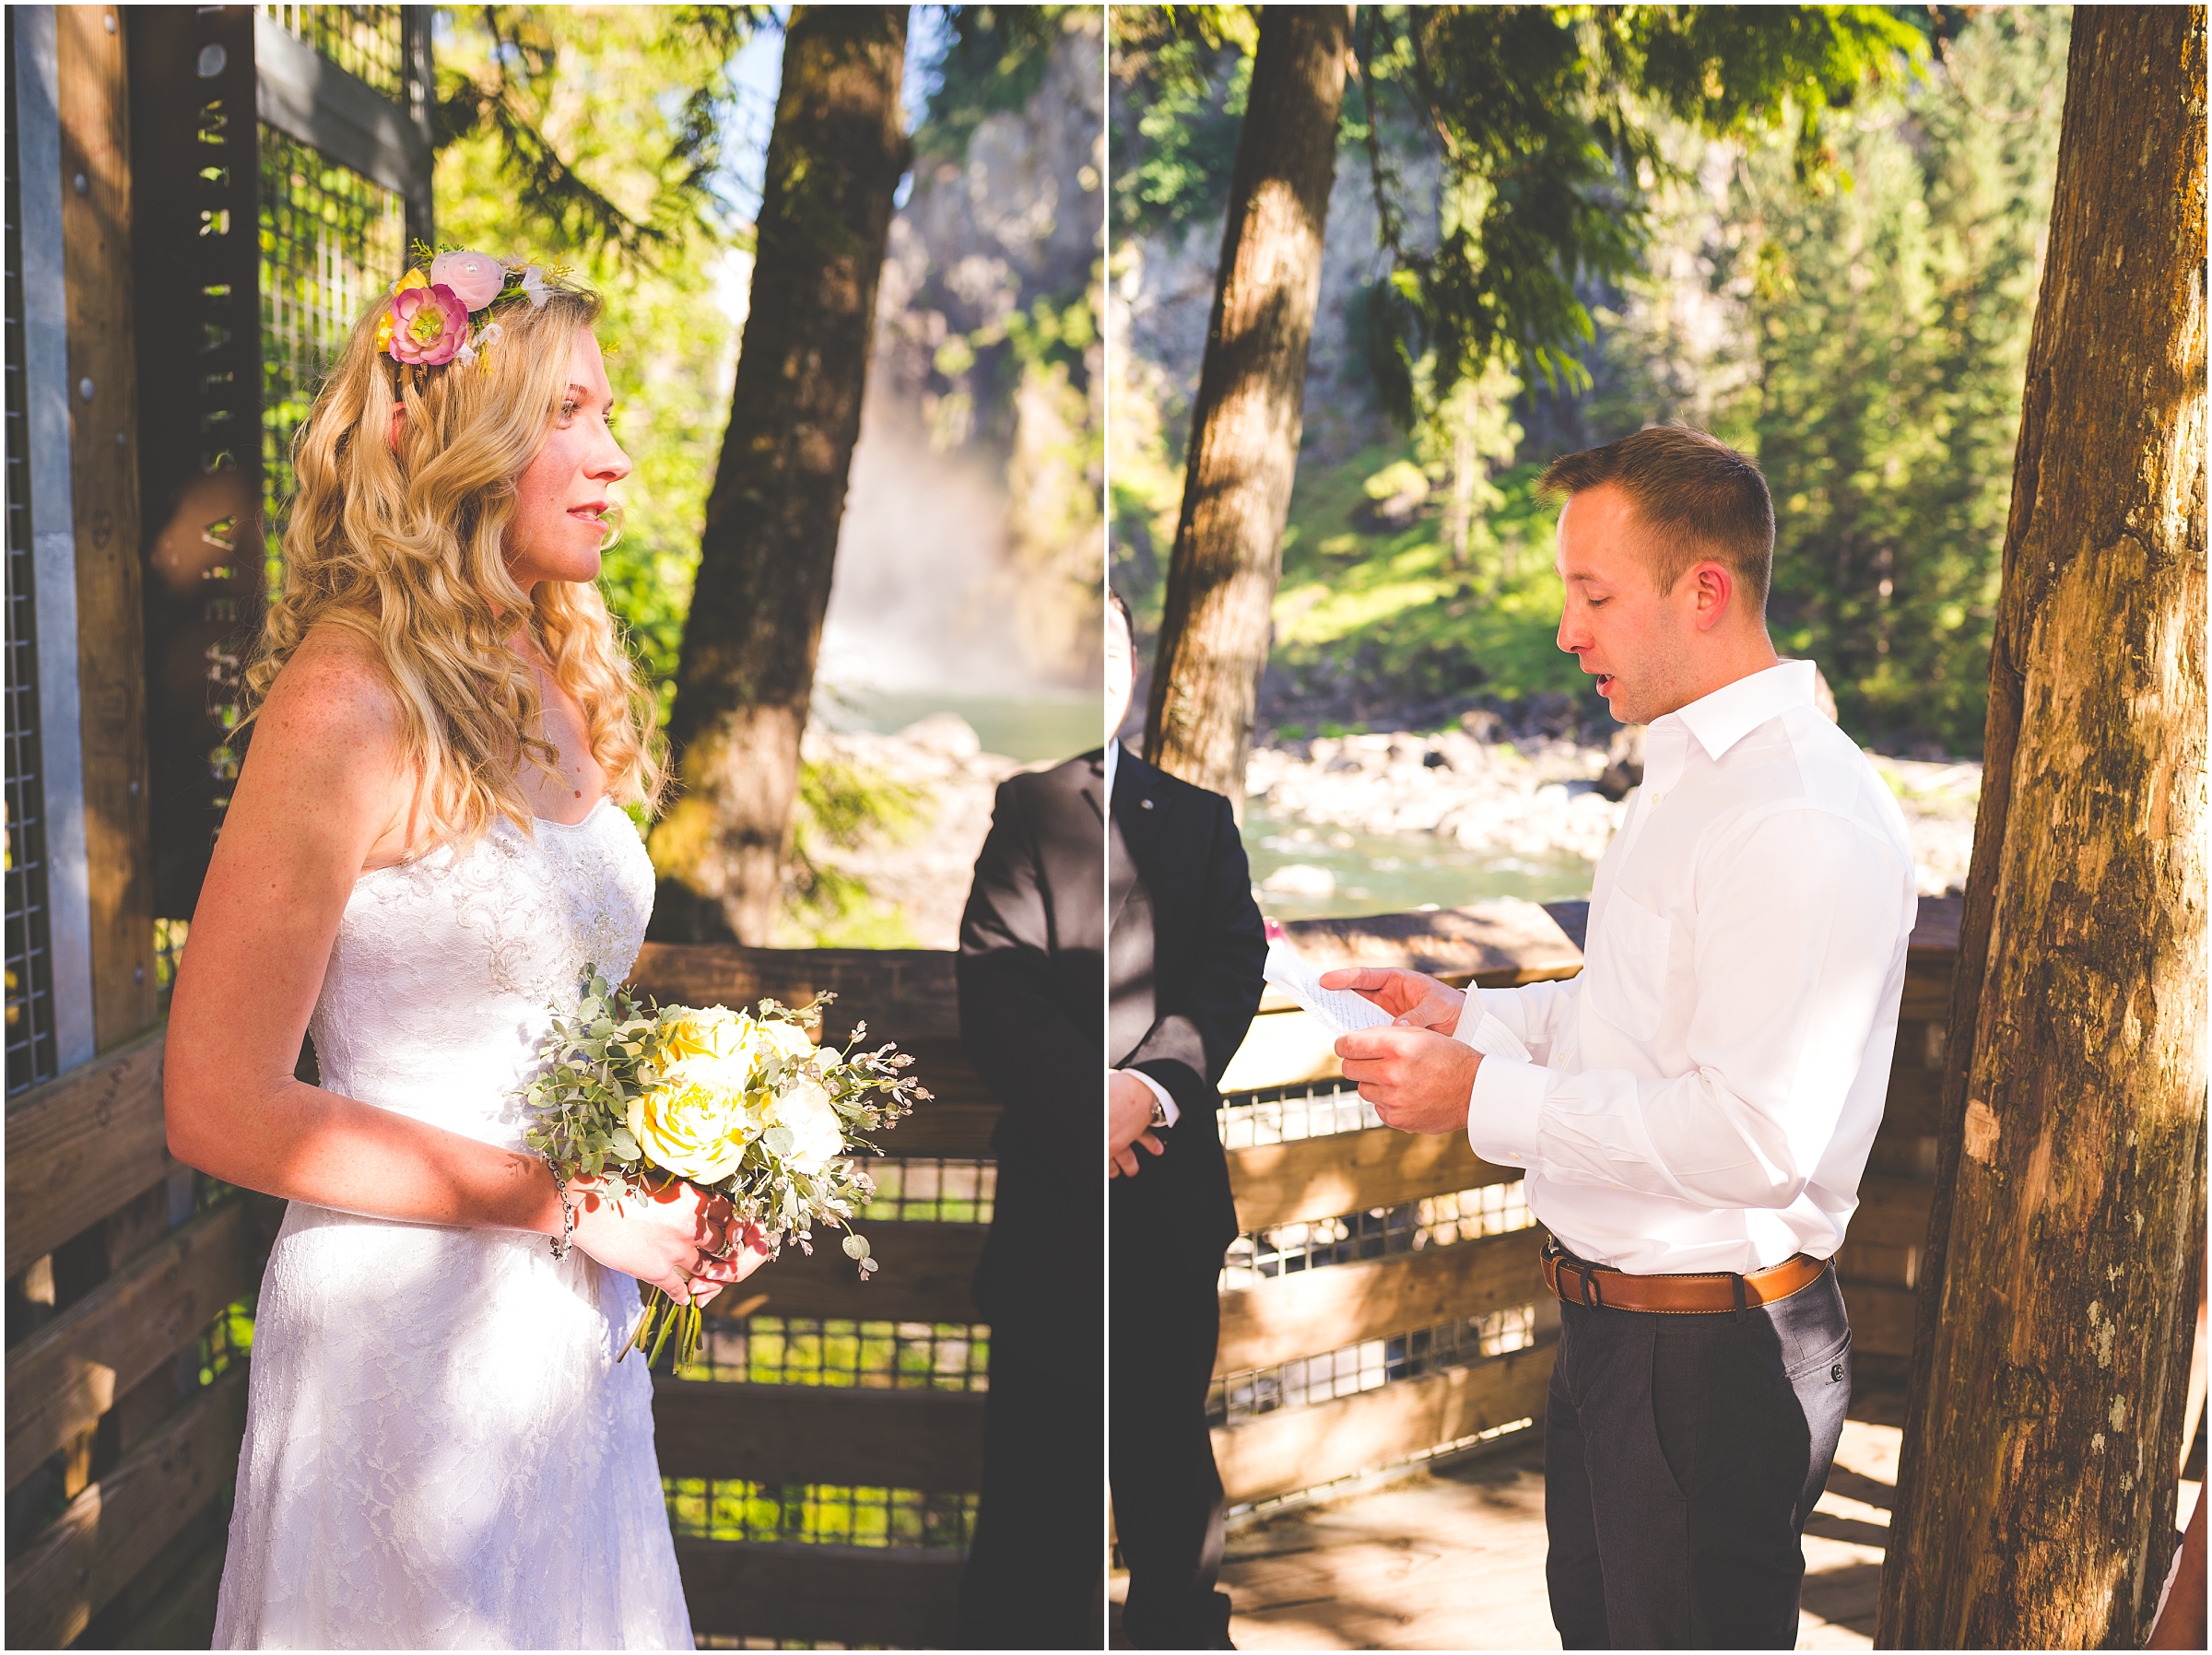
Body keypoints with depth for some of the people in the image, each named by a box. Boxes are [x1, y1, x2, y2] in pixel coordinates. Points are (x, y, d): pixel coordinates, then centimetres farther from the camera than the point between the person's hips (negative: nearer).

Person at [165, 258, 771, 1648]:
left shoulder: (559, 685, 7)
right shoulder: (347, 702, -17)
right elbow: (222, 1110, -18)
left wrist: (675, 1182, 0)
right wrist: (574, 1202, -17)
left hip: (579, 1328, 7)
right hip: (408, 1331, -7)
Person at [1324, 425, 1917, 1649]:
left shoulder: (1805, 820, -23)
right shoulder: (1692, 773, 11)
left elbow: (1757, 1135, -29)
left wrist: (1483, 1097, -24)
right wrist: (1462, 1016, 9)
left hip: (1713, 1356, -10)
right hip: (1610, 1317, 10)